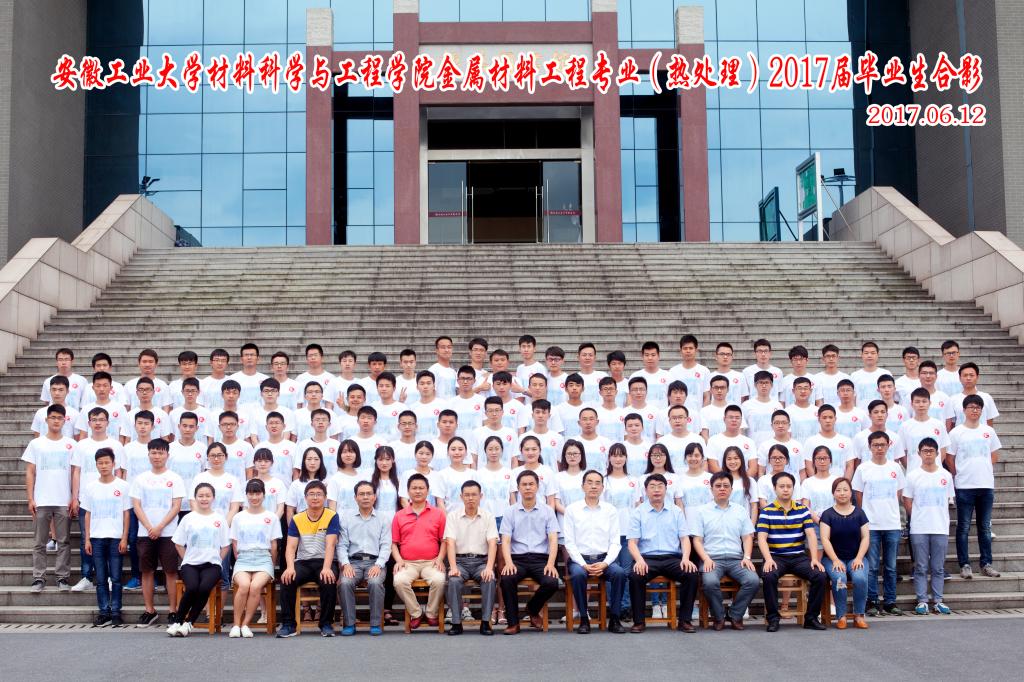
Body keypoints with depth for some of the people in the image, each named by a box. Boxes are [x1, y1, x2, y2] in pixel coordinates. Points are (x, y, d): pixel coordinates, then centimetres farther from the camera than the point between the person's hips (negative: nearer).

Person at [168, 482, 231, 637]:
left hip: (212, 564, 0)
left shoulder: (219, 519, 7)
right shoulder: (188, 518, 7)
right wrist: (186, 559, 1)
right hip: (190, 563, 0)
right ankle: (177, 622, -12)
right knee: (192, 588, -31)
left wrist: (217, 560, 0)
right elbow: (178, 544, 11)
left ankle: (188, 623, -14)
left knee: (204, 588, -31)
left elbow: (226, 546, 10)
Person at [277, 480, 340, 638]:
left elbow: (330, 545, -12)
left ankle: (326, 624, -14)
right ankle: (288, 624, -15)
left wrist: (326, 568, -28)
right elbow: (291, 546, -1)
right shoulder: (297, 519, 7)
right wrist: (290, 567, -21)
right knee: (287, 580, -27)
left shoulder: (332, 517, -1)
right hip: (303, 562, 2)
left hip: (324, 562, -2)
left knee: (329, 582, -33)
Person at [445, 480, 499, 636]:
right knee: (454, 581, -31)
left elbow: (492, 544, -5)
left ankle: (485, 622, -21)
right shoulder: (453, 516, 4)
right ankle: (456, 623, -21)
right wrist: (453, 567, -21)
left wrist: (489, 567, -21)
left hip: (481, 561, 0)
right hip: (460, 560, 0)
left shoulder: (488, 516, 5)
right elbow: (450, 543, -6)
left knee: (489, 580, -30)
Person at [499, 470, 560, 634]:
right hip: (518, 559, 0)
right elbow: (505, 541, 0)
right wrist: (508, 562, -19)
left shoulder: (547, 510, 7)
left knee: (552, 583, -28)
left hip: (541, 558, 0)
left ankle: (533, 609, 6)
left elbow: (553, 540, 0)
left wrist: (550, 564, -17)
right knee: (506, 579, -32)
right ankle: (513, 622, -14)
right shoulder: (511, 512, 7)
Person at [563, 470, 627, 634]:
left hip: (604, 559, 1)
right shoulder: (571, 509, 4)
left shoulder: (611, 510, 9)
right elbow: (569, 542, -1)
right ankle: (584, 619, -19)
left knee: (619, 573, -29)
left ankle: (615, 619, -16)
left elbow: (615, 543, 5)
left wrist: (605, 563, -12)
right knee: (578, 574, -34)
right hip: (579, 558, -1)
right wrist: (584, 565, -13)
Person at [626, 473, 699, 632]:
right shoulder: (638, 513, 8)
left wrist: (686, 558, -12)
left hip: (672, 558, 2)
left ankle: (685, 619, -14)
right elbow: (632, 542, 0)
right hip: (647, 558, -2)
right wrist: (639, 560, -20)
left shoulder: (676, 511, 14)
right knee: (635, 576, -32)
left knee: (691, 574, -27)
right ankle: (639, 621, -18)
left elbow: (684, 538, 8)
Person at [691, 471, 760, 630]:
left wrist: (747, 557, -4)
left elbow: (747, 537, 14)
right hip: (712, 558, -2)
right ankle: (718, 617, -9)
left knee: (753, 580, -26)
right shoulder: (702, 512, 10)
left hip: (736, 559, 2)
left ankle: (735, 615, -5)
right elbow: (697, 540, 5)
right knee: (710, 582, -34)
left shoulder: (741, 510, 18)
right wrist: (706, 559, -12)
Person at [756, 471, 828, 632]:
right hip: (776, 557, -2)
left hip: (799, 556, 2)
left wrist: (814, 559, -13)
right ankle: (772, 618, -17)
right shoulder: (767, 512, 2)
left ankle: (811, 618, -6)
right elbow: (762, 538, -6)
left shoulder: (803, 510, 9)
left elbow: (811, 535, 2)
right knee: (768, 576, -33)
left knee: (820, 576, -22)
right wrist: (768, 559, -23)